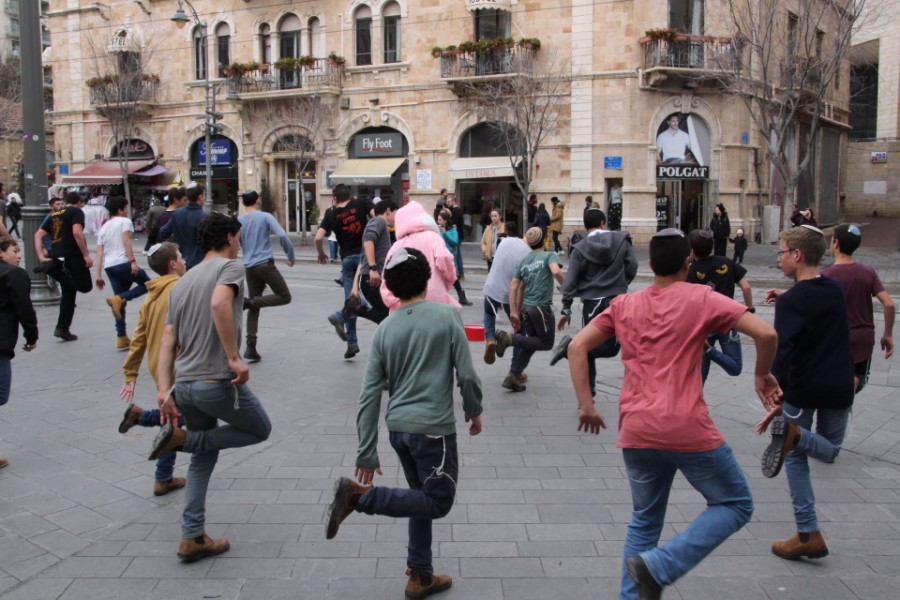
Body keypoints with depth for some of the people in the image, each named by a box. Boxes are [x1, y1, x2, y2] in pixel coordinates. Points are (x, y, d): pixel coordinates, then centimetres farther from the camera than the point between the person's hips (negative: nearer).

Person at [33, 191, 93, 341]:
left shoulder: (54, 215, 21)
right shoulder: (77, 211, 0)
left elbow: (38, 235, 14)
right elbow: (77, 232, -16)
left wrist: (41, 256, 9)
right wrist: (86, 255, -16)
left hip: (56, 255, 8)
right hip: (72, 256, -7)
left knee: (68, 292, 14)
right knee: (85, 286, -2)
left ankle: (63, 328, 10)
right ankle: (54, 267, -18)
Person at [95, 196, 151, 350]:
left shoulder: (103, 227, 21)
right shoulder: (124, 221, 3)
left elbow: (100, 253, 14)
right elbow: (126, 241, -14)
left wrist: (98, 275, 11)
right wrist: (133, 261, -20)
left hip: (109, 266, 7)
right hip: (123, 263, -7)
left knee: (121, 302, 10)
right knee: (147, 284, 7)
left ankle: (122, 338, 8)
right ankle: (118, 299, -13)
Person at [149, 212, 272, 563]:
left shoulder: (182, 282, 19)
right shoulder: (230, 266, -3)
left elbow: (167, 342, 11)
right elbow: (219, 303, -26)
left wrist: (165, 390, 5)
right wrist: (234, 357, -24)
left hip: (184, 385, 8)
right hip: (217, 382, -8)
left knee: (204, 456, 21)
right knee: (260, 429, 16)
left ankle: (193, 537, 18)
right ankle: (184, 438, 1)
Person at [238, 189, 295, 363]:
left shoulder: (238, 222, 9)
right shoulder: (265, 217, -2)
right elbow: (282, 236, -12)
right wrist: (291, 256, -1)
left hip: (249, 268, 5)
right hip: (266, 264, -5)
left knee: (254, 307, 11)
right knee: (284, 296, 6)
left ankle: (251, 347, 4)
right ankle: (249, 302, -12)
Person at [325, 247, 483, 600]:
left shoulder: (385, 329, 4)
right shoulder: (446, 316, -7)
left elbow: (369, 395, 1)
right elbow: (467, 375, -9)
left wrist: (367, 454, 4)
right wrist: (474, 411, 11)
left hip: (398, 427, 6)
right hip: (433, 427, -6)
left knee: (425, 498, 21)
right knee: (438, 502, 7)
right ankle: (359, 495, -9)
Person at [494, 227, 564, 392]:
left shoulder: (524, 261, 13)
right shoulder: (549, 255, -4)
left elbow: (514, 287, 9)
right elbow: (556, 271, -25)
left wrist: (514, 312, 12)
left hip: (527, 306, 7)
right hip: (542, 307, -7)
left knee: (531, 342, 18)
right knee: (546, 343, 8)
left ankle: (513, 376, 10)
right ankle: (509, 338, -8)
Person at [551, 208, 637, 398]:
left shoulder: (580, 249, -2)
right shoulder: (622, 240, -2)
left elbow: (570, 281, -5)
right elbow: (632, 268, -2)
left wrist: (566, 309, 0)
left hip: (591, 303, 1)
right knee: (611, 347, 7)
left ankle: (587, 394, 11)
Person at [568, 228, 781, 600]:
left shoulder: (623, 305, 10)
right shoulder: (701, 298, -1)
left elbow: (577, 347, 5)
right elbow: (765, 333, -8)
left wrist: (586, 404, 8)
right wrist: (763, 375, 9)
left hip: (636, 433, 5)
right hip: (688, 431, -4)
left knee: (644, 521, 22)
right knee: (735, 505, 15)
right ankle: (658, 566, 0)